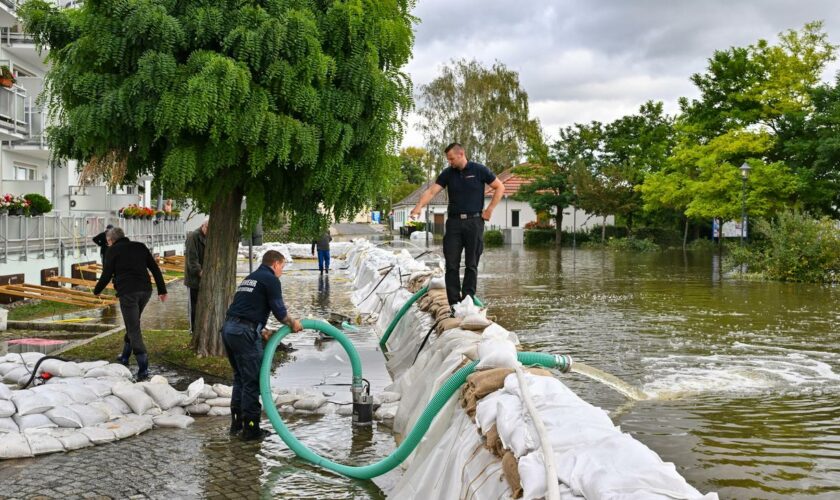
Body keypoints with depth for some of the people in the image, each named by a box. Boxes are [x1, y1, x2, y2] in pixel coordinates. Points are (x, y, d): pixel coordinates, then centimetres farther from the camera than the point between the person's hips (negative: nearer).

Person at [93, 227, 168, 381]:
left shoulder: (113, 251, 1)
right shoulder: (140, 247, 15)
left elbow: (106, 275, 0)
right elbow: (155, 269, 12)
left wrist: (96, 291, 17)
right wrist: (162, 290, 14)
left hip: (127, 292, -6)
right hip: (145, 291, 6)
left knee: (134, 329, -6)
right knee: (132, 324, 24)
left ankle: (143, 368, -13)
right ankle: (125, 357, 34)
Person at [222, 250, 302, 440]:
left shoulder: (249, 279, 25)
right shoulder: (270, 280, -2)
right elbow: (279, 310, -6)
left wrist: (262, 331, 25)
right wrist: (293, 324, 11)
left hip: (228, 328, 9)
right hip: (245, 332, -9)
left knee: (240, 378, 20)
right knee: (252, 381, -1)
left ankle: (237, 423, 26)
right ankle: (250, 428, 5)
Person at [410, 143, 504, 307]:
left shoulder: (479, 170, -2)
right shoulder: (447, 173, 5)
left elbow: (500, 187, 4)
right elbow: (432, 191, -5)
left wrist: (490, 209, -3)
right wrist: (419, 206, -21)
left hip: (474, 221, -3)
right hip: (454, 221, 3)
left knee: (471, 264, 2)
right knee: (451, 264, -1)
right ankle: (454, 303, 4)